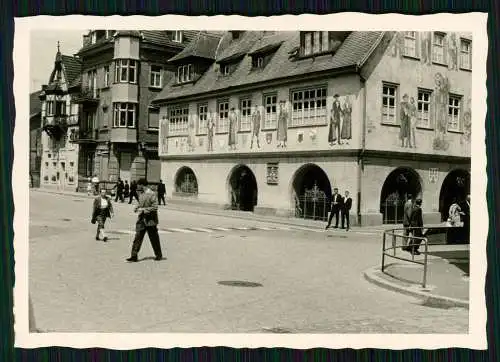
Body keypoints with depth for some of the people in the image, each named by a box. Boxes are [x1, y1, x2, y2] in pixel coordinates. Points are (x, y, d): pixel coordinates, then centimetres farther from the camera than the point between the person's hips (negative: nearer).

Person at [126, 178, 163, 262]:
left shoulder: (151, 194, -16)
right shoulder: (141, 194, 8)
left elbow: (155, 207, -18)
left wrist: (143, 210, -20)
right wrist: (137, 207, 3)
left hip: (150, 220, -7)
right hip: (141, 219, 7)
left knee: (154, 238, 7)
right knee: (137, 237, 0)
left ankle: (159, 255, 23)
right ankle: (134, 256, 2)